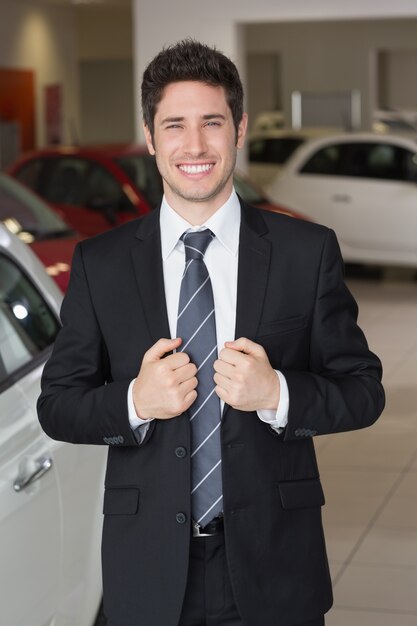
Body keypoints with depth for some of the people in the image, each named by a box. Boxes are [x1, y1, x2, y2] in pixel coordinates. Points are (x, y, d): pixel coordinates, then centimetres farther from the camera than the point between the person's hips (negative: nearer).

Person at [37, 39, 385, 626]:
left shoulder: (309, 251, -3)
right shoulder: (99, 264, 0)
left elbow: (364, 390, -1)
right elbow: (57, 405, 2)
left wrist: (276, 393, -19)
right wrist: (135, 401, -17)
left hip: (274, 562, 0)